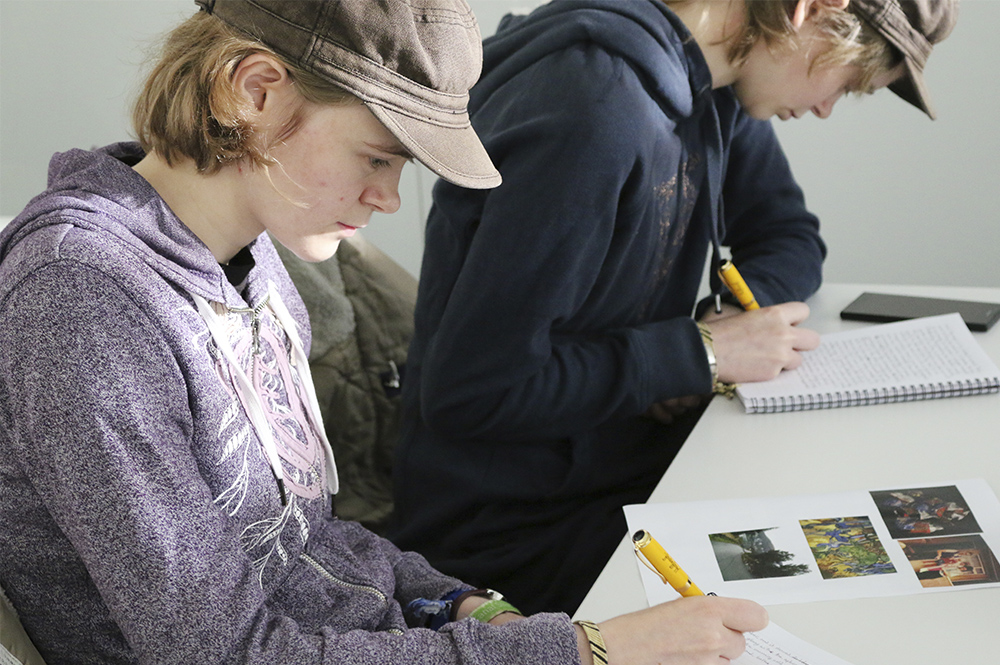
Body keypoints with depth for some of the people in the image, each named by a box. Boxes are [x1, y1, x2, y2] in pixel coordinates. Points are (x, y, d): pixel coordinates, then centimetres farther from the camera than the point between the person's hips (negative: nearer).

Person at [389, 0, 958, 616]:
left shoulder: (715, 91, 2)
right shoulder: (591, 117, -28)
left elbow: (791, 236, 16)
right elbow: (469, 391, -28)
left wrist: (732, 318, -7)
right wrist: (702, 354, -21)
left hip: (636, 461, 8)